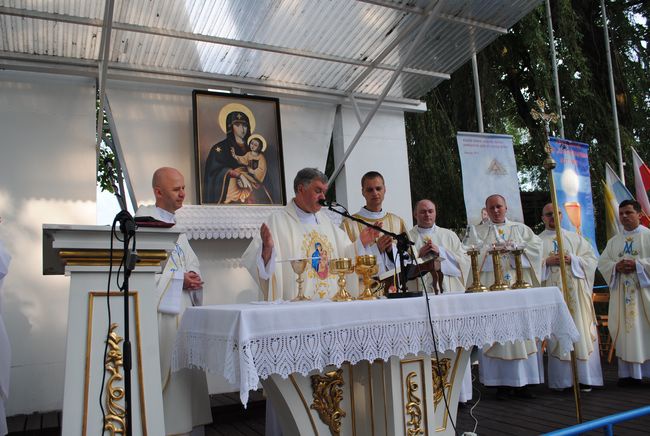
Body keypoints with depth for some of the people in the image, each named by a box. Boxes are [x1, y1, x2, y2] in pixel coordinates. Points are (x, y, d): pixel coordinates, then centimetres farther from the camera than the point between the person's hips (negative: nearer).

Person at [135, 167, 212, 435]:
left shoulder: (176, 224, 18)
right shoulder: (144, 219, -7)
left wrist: (193, 277, -2)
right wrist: (179, 279, -15)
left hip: (183, 306, 8)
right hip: (160, 309, -8)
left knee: (186, 371, 11)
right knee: (164, 374, -4)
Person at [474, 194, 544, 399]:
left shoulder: (521, 228, 18)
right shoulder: (478, 232, 13)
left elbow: (536, 244, 3)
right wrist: (490, 250, -16)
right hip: (491, 287, -1)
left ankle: (522, 382, 6)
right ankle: (501, 383, 1)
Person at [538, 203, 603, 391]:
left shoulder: (575, 238, 14)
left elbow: (592, 258, 7)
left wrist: (572, 260, -8)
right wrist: (547, 262, -13)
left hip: (575, 290, 1)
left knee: (580, 330, -1)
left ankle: (584, 377, 5)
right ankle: (562, 378, 4)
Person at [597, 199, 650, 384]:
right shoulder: (613, 241, 17)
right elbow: (602, 262, 9)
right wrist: (616, 267, -9)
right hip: (621, 292, 4)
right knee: (625, 331, 1)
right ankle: (629, 373, 5)